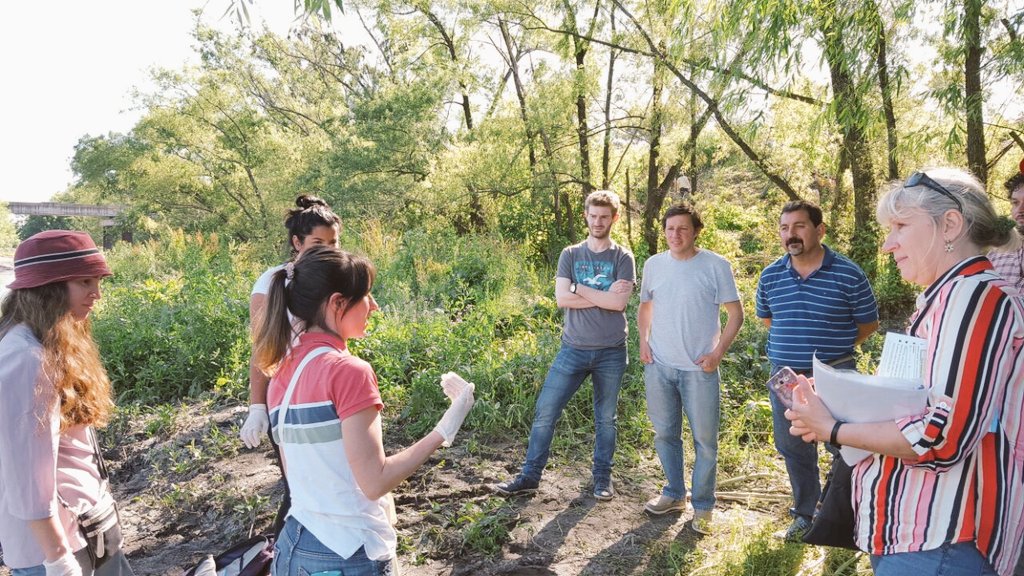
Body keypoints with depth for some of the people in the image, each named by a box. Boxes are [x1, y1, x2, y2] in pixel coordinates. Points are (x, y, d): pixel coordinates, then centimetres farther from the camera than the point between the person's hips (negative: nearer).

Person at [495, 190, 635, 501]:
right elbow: (561, 299, -8)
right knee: (544, 412, -1)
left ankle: (603, 477, 28)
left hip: (611, 352, -1)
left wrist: (581, 289, -8)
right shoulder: (570, 255, 5)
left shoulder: (623, 258, 1)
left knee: (605, 418, 11)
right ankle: (530, 476, 12)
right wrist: (604, 296, -11)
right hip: (573, 349, 1)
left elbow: (619, 303, -14)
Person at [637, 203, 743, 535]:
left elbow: (735, 314, -3)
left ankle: (703, 507, 20)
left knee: (705, 439, 4)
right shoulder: (653, 265, 5)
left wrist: (718, 352, -11)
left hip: (700, 369, -3)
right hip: (658, 366, 4)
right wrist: (643, 342, 4)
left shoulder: (716, 266, -6)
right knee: (665, 434, 14)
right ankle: (674, 494, 33)